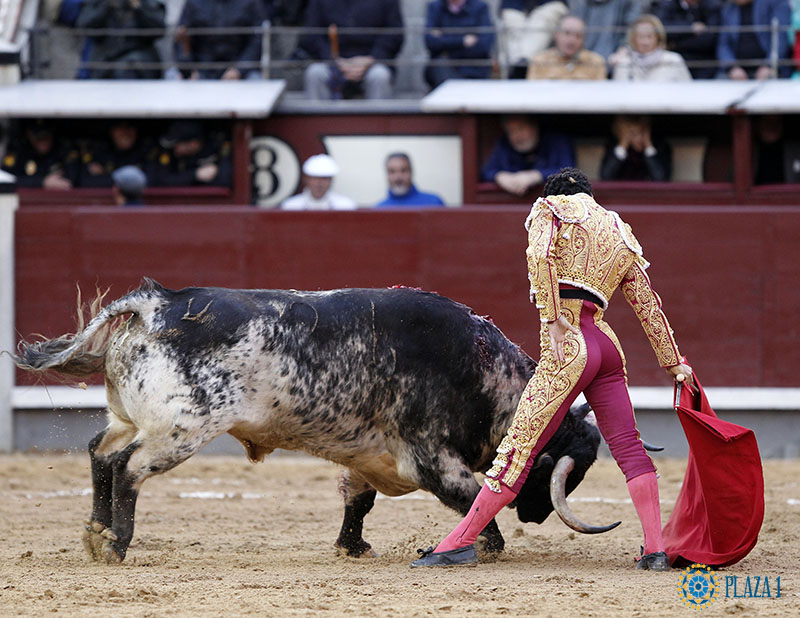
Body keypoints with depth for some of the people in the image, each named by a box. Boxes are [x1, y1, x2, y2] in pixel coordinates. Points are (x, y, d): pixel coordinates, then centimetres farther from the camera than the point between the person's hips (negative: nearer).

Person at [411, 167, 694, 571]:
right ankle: (655, 550, 0)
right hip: (607, 345, 6)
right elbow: (648, 305, 25)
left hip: (568, 344, -6)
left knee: (519, 446, -6)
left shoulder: (552, 209, 8)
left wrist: (552, 318, -17)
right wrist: (673, 362, 30)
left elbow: (540, 254, -14)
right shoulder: (622, 238, 24)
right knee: (628, 447, 8)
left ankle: (460, 544, -3)